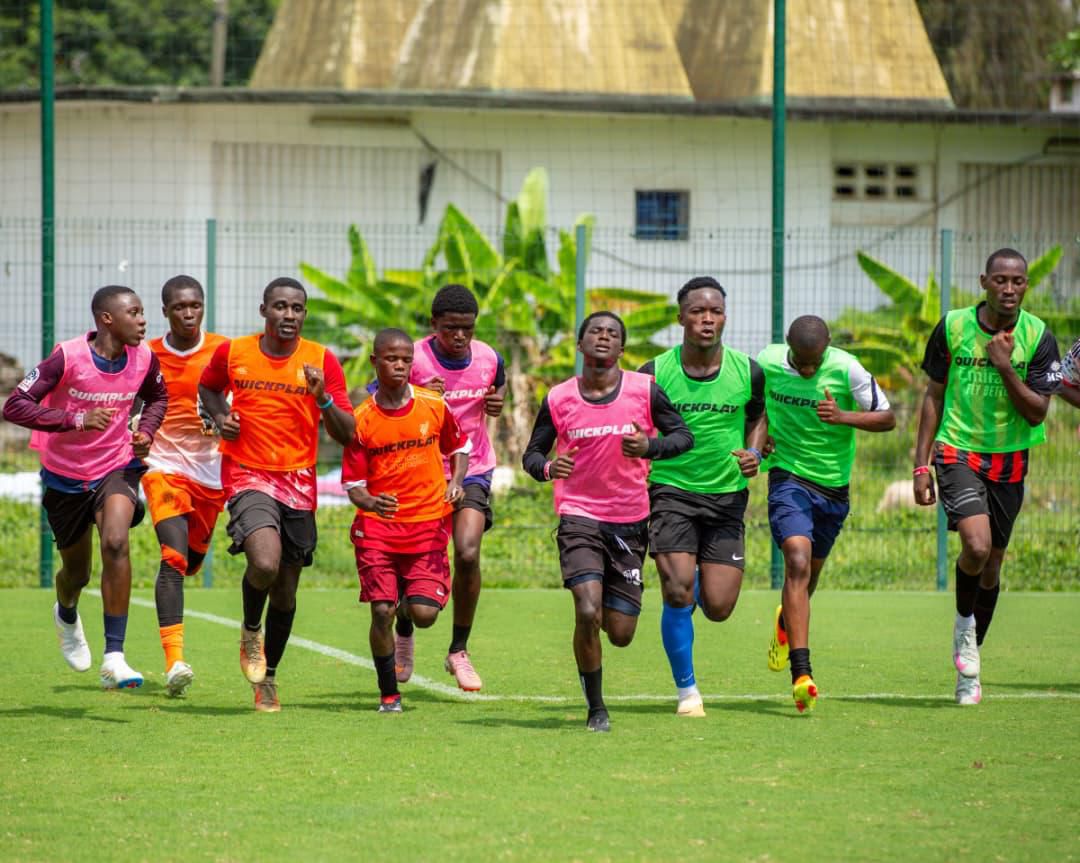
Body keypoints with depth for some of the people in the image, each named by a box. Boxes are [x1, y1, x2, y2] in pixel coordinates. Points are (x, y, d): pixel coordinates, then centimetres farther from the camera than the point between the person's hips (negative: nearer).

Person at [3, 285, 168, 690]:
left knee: (115, 542, -27)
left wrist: (145, 432, -5)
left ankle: (114, 657, -26)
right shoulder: (69, 357, -21)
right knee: (76, 572, 13)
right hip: (65, 475, -1)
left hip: (117, 467, 1)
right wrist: (76, 420, -35)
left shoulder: (144, 359, -8)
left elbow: (157, 397, 16)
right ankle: (67, 615, 53)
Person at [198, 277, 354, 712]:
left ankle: (267, 676, 29)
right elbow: (208, 386, 22)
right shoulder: (232, 353, -1)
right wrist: (219, 416, 1)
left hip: (298, 482, 2)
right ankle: (250, 629, 5)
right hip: (248, 476, -2)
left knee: (285, 592, 8)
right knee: (266, 563, -27)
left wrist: (323, 398, -21)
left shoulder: (322, 361, -2)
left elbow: (347, 434, -3)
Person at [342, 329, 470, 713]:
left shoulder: (433, 406, 1)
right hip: (377, 526, -1)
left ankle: (407, 608, 30)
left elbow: (459, 446, 18)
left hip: (428, 524, 1)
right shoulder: (362, 420, -2)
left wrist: (456, 480, -1)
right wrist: (367, 501, -23)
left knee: (425, 613, -10)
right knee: (381, 611, -9)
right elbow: (353, 483, 0)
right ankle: (388, 695, 9)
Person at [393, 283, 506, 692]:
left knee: (468, 553, -19)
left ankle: (459, 650, -2)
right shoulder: (414, 359, -14)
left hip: (472, 469, 1)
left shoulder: (489, 359, -2)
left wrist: (497, 402, -5)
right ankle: (404, 635, 37)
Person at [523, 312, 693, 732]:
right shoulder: (558, 399, -1)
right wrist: (547, 468, -17)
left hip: (631, 523, 1)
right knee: (587, 614, -20)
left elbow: (684, 435, 2)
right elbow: (532, 453, 7)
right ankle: (596, 709, -2)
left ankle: (607, 608, 44)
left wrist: (649, 447, -19)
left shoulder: (645, 389, -2)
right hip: (579, 517, -1)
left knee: (620, 634, 4)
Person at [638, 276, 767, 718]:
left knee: (718, 608, -4)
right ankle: (687, 692, 2)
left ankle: (700, 585, 35)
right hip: (671, 490, -2)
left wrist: (753, 454, -1)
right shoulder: (655, 374, -7)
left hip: (727, 495, 2)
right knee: (678, 593, -16)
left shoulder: (747, 372, -2)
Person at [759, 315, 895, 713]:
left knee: (809, 571, 18)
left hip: (833, 485, 2)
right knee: (798, 561, -22)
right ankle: (801, 674, -29)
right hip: (788, 476, -2)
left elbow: (887, 419, -10)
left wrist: (843, 417, -26)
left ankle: (786, 624, 55)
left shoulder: (846, 369, -15)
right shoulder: (767, 362, -10)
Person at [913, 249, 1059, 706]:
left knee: (992, 563, 9)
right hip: (957, 451, -2)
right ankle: (964, 622, 4)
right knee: (976, 545, -24)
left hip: (1009, 461, 2)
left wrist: (1005, 366, -22)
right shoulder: (952, 327, -6)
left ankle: (969, 660, 28)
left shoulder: (1038, 337, -6)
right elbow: (934, 396, 4)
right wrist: (921, 465, 1)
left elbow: (1037, 412, -8)